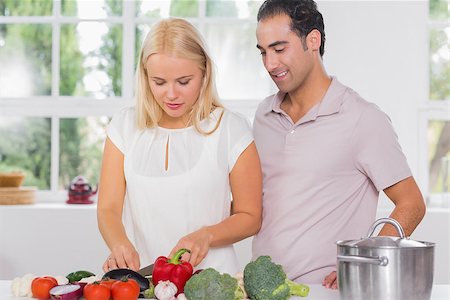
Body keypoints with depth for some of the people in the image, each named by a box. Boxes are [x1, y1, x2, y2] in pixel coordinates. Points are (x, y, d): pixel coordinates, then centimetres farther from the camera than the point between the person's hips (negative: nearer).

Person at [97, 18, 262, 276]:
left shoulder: (233, 130, 1)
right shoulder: (125, 126, 8)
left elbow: (250, 218, 6)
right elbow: (108, 209, 4)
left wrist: (206, 235, -12)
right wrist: (120, 245, -17)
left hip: (211, 279, -2)